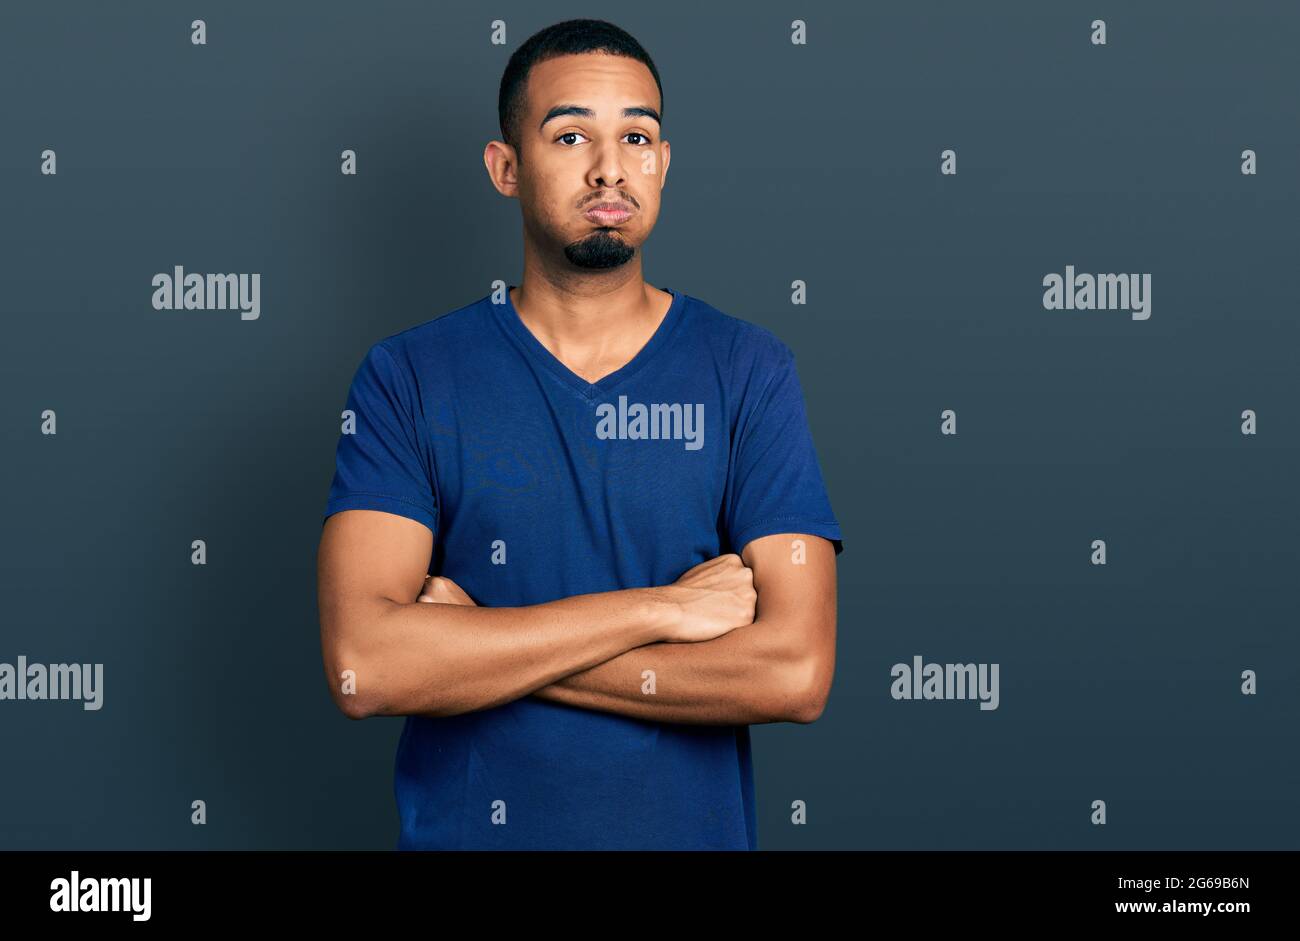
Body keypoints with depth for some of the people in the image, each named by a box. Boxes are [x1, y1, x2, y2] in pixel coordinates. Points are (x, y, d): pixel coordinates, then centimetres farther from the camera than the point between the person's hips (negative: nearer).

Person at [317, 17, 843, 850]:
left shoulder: (748, 369, -6)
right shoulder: (407, 377, -6)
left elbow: (794, 670, -16)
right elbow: (364, 666, -18)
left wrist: (481, 646, -15)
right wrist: (661, 607, -19)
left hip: (691, 826, 0)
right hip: (462, 826, 0)